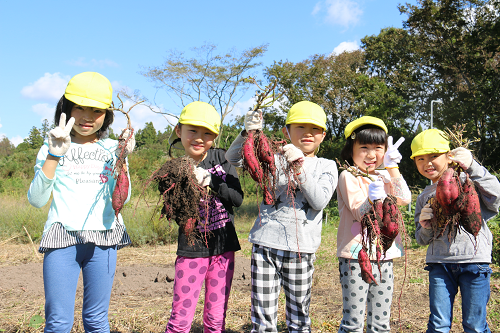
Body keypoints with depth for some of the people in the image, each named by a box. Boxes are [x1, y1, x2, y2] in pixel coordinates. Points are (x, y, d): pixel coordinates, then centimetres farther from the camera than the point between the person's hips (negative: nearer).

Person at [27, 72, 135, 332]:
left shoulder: (111, 148, 10)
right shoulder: (53, 146, 6)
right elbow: (36, 200, -5)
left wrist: (121, 160, -11)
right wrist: (53, 156, -14)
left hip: (103, 238, 2)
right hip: (62, 237, -1)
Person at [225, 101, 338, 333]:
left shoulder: (326, 167, 7)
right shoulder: (274, 159, 7)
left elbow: (319, 201, -9)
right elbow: (233, 158, 0)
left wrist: (300, 166, -18)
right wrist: (248, 133, -17)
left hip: (301, 248, 0)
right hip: (265, 244, 0)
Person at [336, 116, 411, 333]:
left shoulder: (385, 177, 15)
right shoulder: (348, 177, -4)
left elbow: (404, 199, -1)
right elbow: (359, 212, -12)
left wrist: (392, 166, -3)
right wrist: (372, 199, -30)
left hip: (384, 258, 6)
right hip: (355, 257, -6)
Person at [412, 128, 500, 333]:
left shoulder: (466, 180, 2)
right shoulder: (424, 197, 14)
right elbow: (422, 240, 15)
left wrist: (473, 167, -20)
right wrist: (425, 225, -7)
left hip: (474, 260, -3)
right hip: (439, 263, 3)